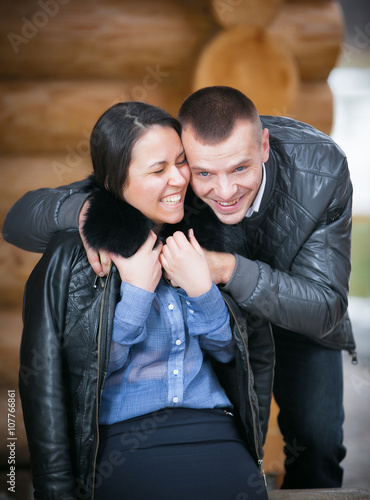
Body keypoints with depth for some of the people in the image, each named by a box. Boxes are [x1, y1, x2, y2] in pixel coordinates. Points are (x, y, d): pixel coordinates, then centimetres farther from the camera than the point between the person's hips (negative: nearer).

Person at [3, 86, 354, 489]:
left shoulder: (321, 168, -37)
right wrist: (83, 207, -56)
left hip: (295, 312, 0)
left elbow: (326, 308, -36)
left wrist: (228, 269, -52)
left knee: (317, 440, 0)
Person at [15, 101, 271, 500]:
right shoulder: (71, 254, -1)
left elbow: (228, 351, 12)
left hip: (216, 429, 4)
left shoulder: (195, 238, 10)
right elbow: (44, 381, -5)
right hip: (125, 434, -3)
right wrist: (137, 292, -9)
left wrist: (201, 290, -7)